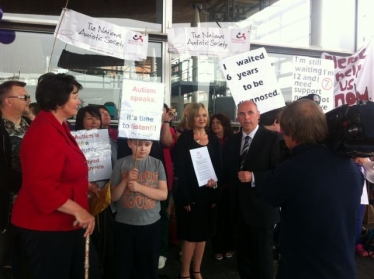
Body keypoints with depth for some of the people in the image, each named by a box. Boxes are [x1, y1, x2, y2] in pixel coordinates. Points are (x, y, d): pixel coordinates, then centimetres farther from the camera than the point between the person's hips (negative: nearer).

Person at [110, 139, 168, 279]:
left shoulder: (157, 164, -1)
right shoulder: (121, 164, -3)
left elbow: (163, 194, -7)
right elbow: (113, 197, -1)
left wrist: (139, 187, -16)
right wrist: (126, 181, -17)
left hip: (151, 224, 1)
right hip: (124, 224, 0)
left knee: (149, 268, 13)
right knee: (123, 268, 10)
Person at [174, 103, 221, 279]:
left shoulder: (213, 139, 8)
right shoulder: (185, 138, -7)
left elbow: (218, 167, 10)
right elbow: (180, 168, -12)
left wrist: (215, 181, -6)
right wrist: (185, 197, -17)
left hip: (208, 194, 5)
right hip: (190, 193, -5)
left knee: (203, 234, 13)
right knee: (191, 234, 1)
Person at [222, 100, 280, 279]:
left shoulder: (271, 139, -9)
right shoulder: (232, 141, 9)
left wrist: (254, 177, -24)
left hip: (261, 207, -5)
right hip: (239, 206, 6)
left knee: (262, 254, 8)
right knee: (242, 253, 19)